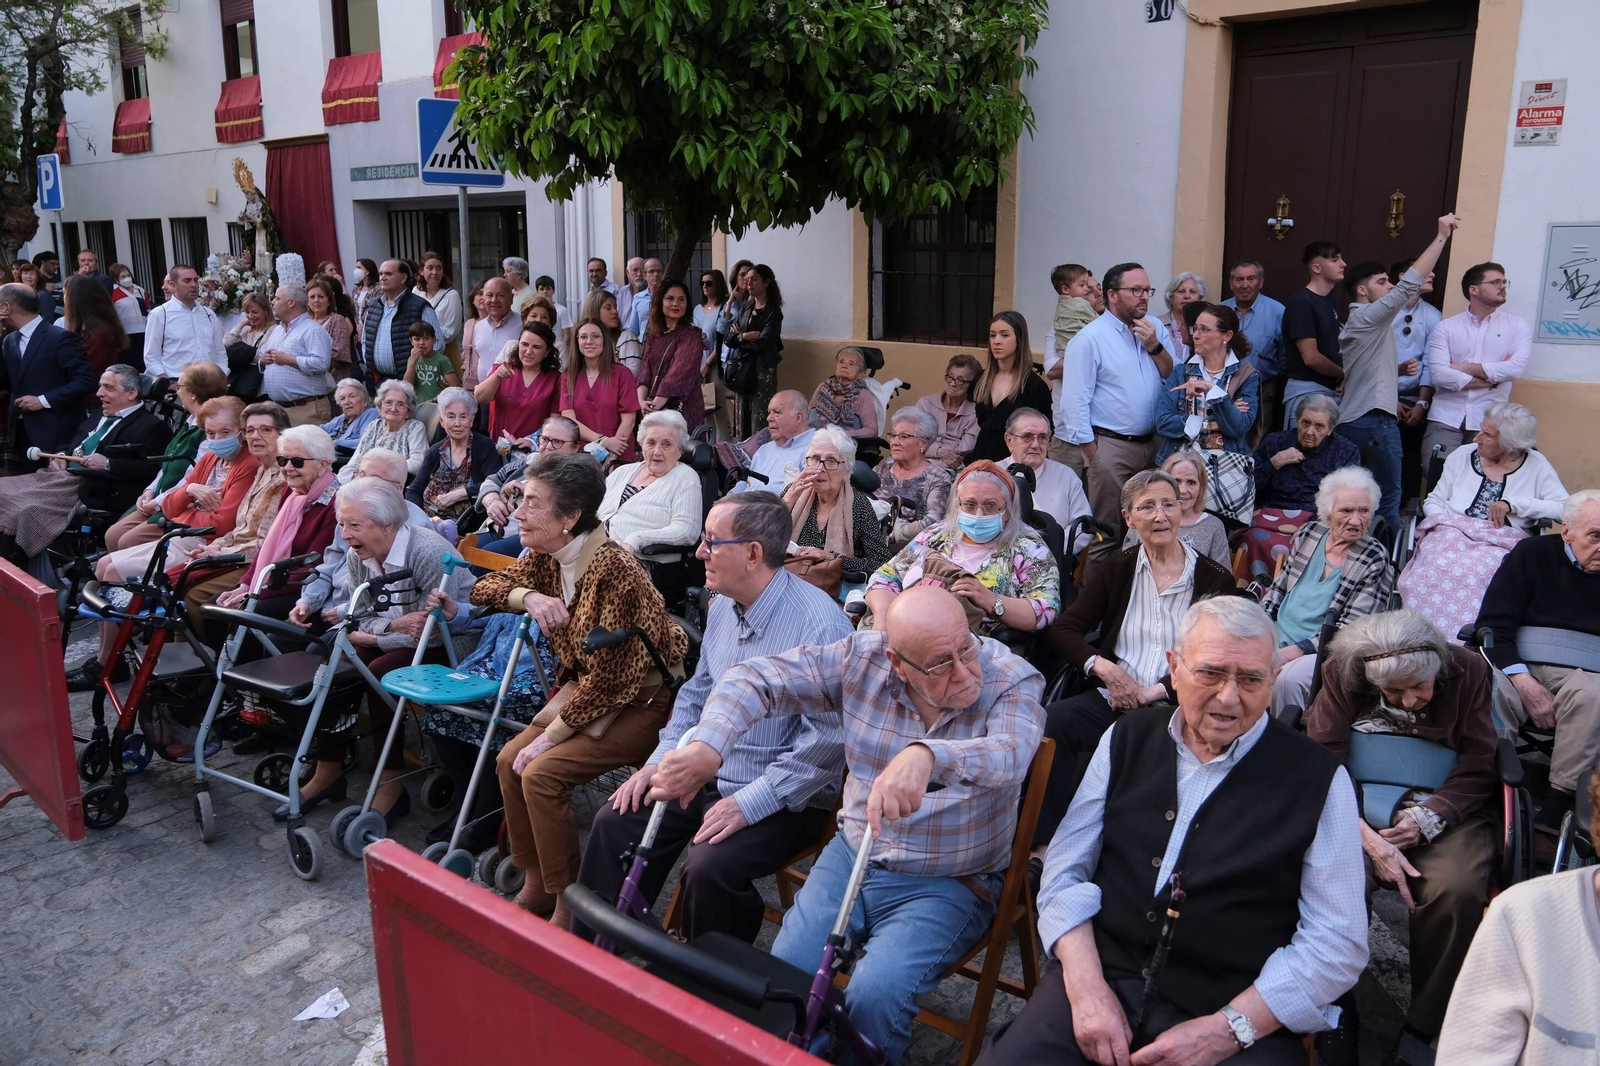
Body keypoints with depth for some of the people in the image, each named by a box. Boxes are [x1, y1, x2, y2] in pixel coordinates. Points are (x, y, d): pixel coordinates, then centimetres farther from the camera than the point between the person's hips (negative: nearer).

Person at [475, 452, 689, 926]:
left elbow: (607, 678, -25)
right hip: (591, 693, 8)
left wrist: (551, 735, -18)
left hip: (646, 701, -8)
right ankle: (536, 886, 13)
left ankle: (567, 909, -3)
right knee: (509, 760, -4)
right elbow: (486, 587, 6)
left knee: (542, 773, -20)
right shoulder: (548, 557, -1)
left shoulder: (614, 568, -26)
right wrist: (527, 596, -16)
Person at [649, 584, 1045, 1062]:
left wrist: (928, 755, -60)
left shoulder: (1012, 681, -18)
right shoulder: (861, 658, -11)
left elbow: (1007, 754, -39)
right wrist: (706, 747, -30)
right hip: (852, 855, 3)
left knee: (875, 996, -23)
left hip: (948, 883, -3)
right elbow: (759, 678, -11)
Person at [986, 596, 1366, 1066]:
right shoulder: (1127, 739, 6)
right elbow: (1065, 870, 6)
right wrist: (1088, 987, -8)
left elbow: (1338, 942, -4)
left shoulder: (1319, 779, -3)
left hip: (1243, 1016, -2)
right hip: (1105, 972, 2)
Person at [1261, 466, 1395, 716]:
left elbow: (1351, 629, -13)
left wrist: (1296, 650, -21)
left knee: (1286, 678, -34)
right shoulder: (1309, 533, 6)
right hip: (1279, 635, 5)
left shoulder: (1374, 561, -9)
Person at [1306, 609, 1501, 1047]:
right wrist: (1370, 841, -24)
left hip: (1446, 805, 1)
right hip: (1358, 806, 0)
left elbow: (1480, 767, -2)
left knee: (1458, 890, -31)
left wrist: (1428, 817, -19)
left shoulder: (1469, 671, -4)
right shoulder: (1342, 671, -6)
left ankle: (1423, 1026, -8)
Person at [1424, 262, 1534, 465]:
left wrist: (1465, 368, -5)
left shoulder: (1518, 326, 6)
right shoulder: (1446, 327, 4)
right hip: (1445, 418, 0)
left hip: (1488, 422, 1)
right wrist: (1492, 377, -5)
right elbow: (1439, 374, -9)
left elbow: (1515, 369, -9)